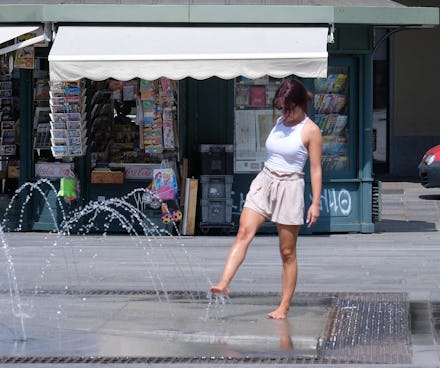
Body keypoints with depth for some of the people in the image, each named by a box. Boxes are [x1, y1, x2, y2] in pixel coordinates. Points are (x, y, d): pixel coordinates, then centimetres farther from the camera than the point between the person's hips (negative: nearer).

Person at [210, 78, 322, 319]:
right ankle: (224, 284, -28)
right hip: (264, 181, 5)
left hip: (289, 187, -5)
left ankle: (284, 306, 8)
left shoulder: (311, 131, -6)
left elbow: (316, 169, -7)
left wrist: (315, 203, -10)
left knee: (287, 252, 2)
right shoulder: (280, 123, 12)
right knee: (244, 232, -15)